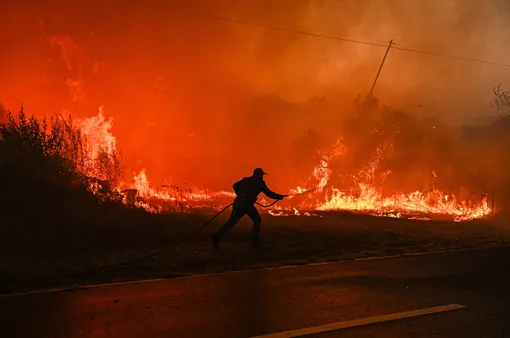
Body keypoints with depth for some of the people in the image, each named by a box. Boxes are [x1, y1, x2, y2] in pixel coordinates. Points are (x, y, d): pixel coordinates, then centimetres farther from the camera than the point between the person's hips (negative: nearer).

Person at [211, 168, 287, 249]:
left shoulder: (246, 180, 19)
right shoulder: (260, 182, 5)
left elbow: (235, 186, 20)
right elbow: (268, 193, 4)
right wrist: (279, 196, 15)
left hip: (238, 202, 5)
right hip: (247, 204, -5)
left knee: (231, 222, 8)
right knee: (257, 220, 15)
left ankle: (217, 235, -8)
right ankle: (255, 241, 12)